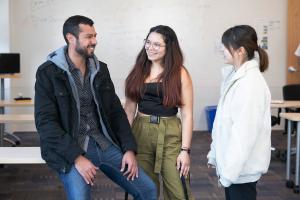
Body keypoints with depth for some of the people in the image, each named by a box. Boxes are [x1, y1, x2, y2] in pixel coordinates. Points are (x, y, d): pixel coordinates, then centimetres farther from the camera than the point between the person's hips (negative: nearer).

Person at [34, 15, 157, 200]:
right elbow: (45, 122, -12)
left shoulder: (101, 69, 9)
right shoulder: (48, 72, -7)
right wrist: (77, 157, -20)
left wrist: (129, 148, -2)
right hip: (70, 149, -5)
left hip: (104, 143, 5)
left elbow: (116, 111, 11)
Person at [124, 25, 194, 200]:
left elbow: (187, 114, -7)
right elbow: (130, 108, 7)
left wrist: (185, 150, -11)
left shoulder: (179, 73, -4)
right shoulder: (139, 71, 6)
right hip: (140, 132, 3)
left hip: (170, 135, -3)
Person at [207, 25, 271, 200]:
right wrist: (215, 154, 15)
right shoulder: (235, 76, 7)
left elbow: (245, 132, -23)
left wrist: (229, 171, -21)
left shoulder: (250, 83, -21)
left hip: (242, 168, -8)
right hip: (232, 163, 8)